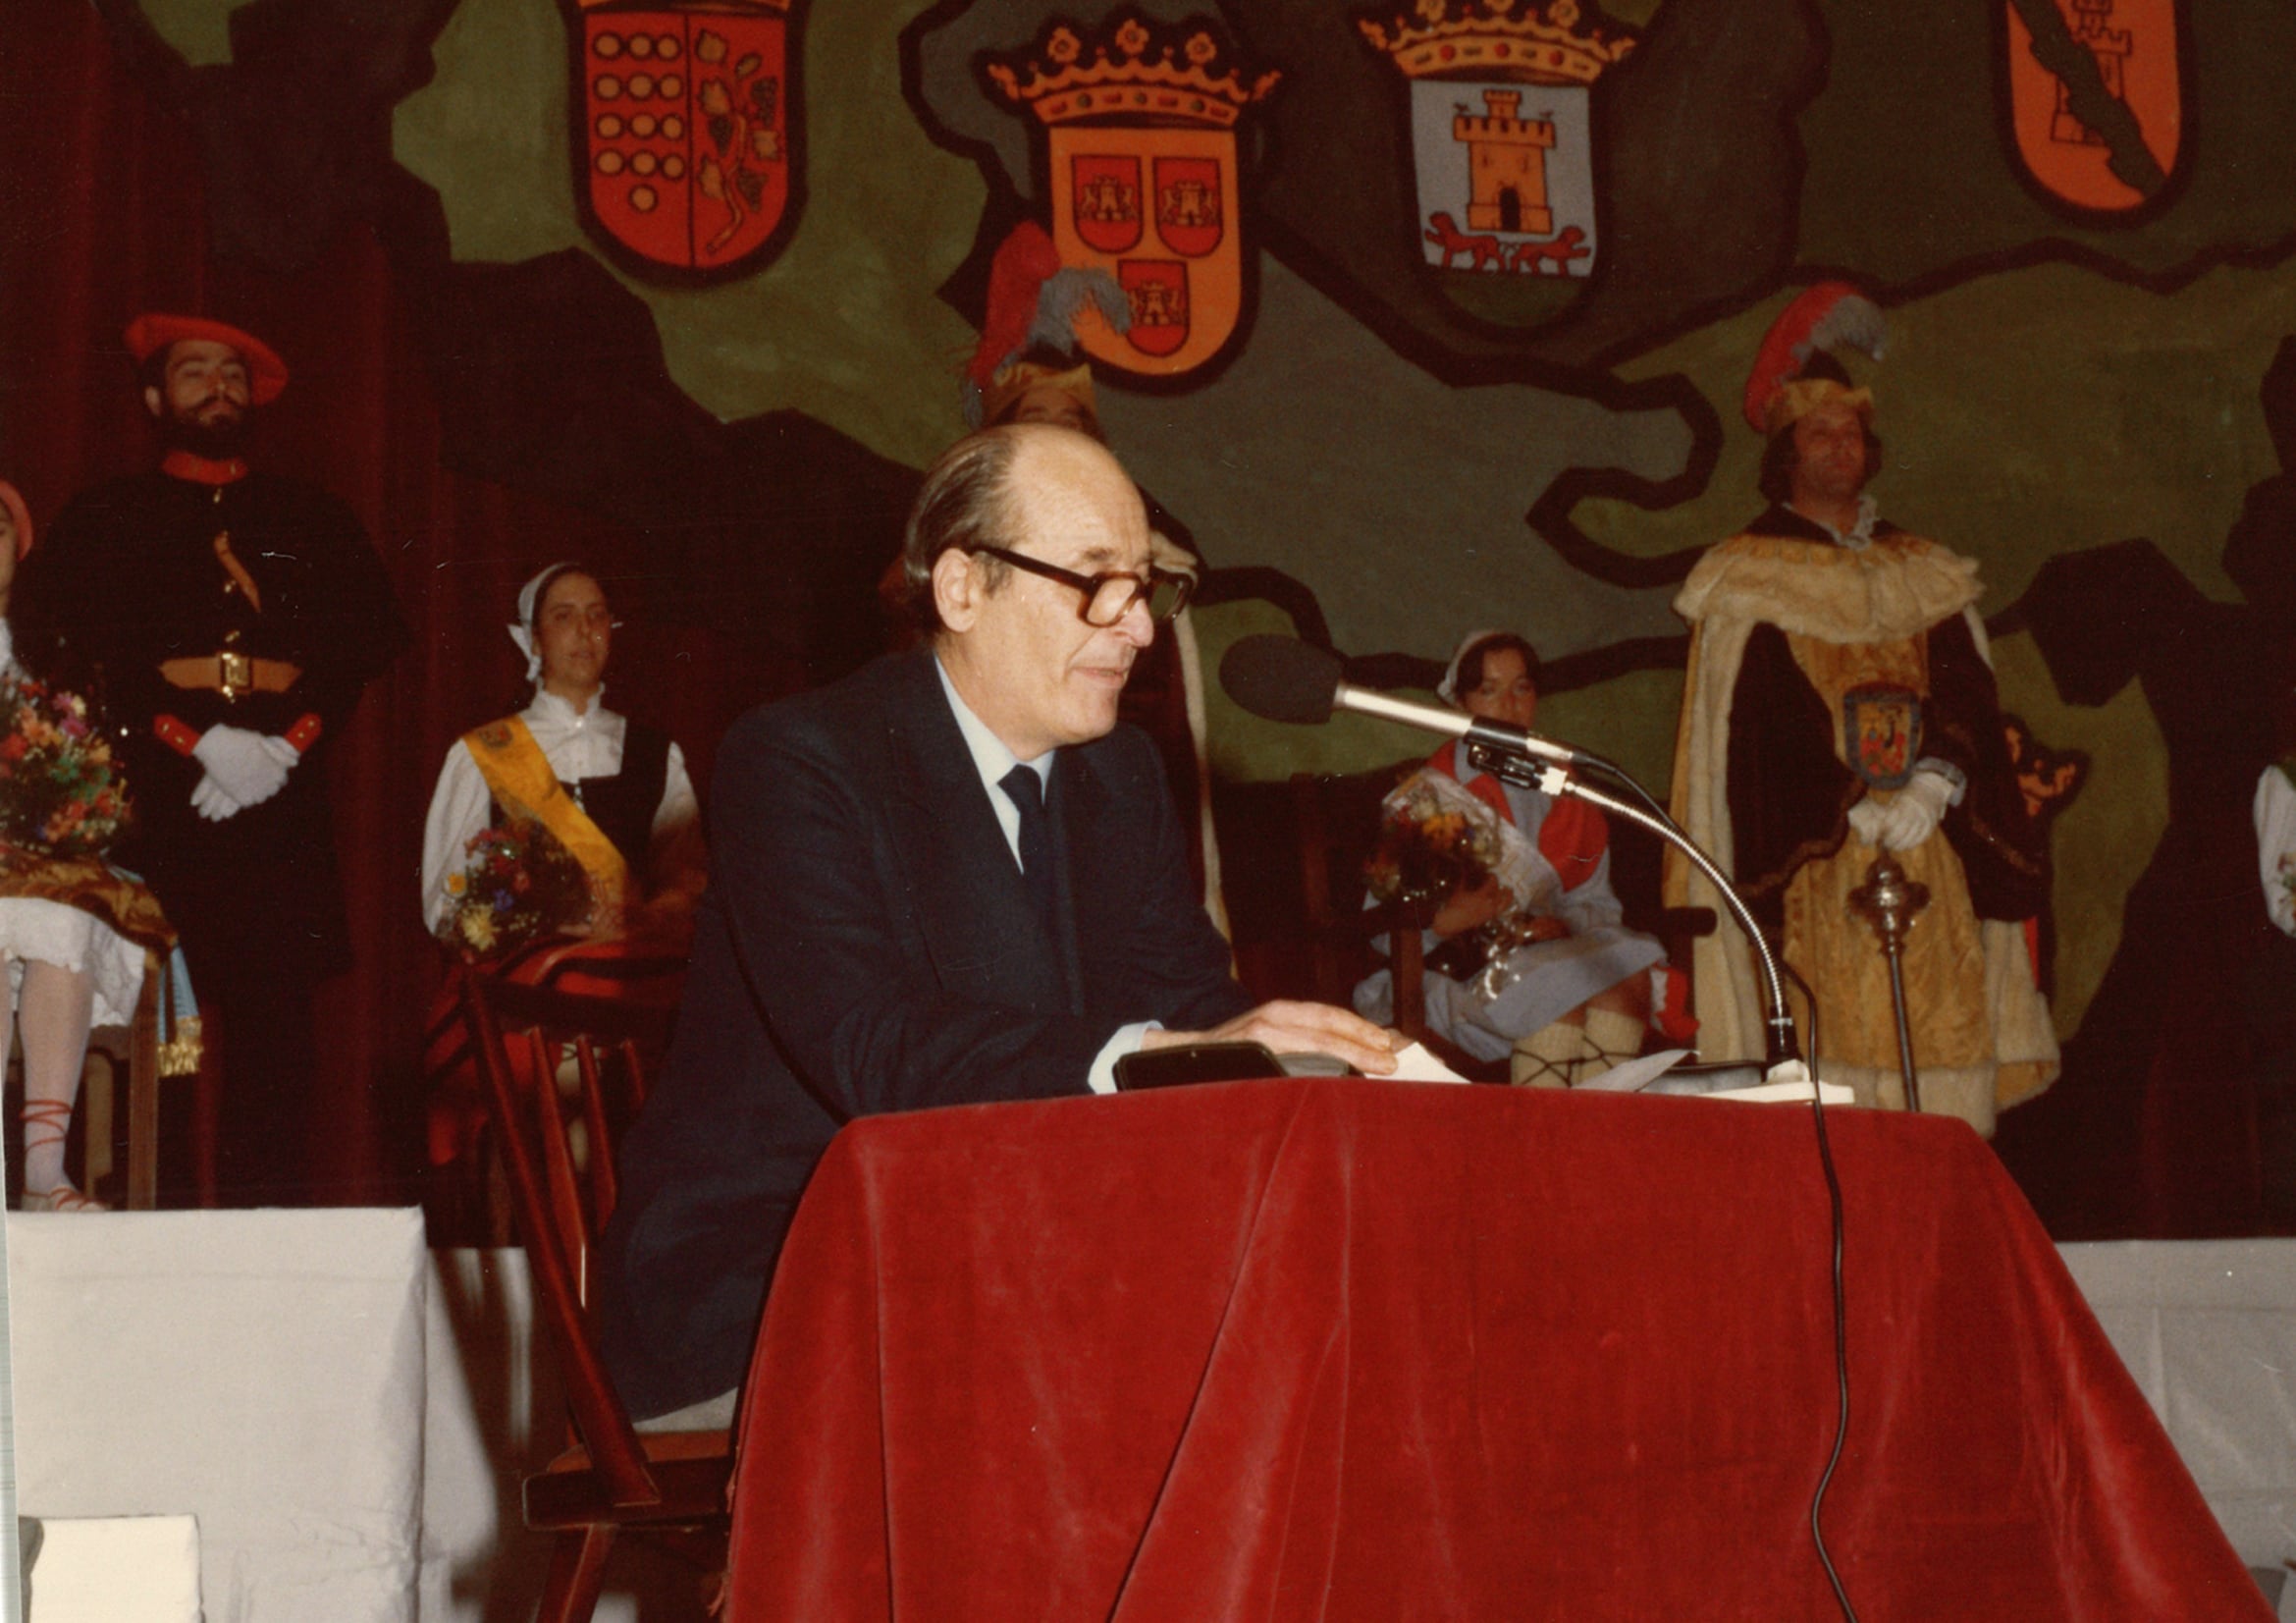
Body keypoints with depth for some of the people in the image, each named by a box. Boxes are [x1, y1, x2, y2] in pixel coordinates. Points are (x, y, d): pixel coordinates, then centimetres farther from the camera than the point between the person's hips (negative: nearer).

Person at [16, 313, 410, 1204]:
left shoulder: (311, 517, 22)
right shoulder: (108, 516, 16)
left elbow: (374, 630, 11)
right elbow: (68, 639, 2)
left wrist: (291, 737, -6)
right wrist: (192, 739, -10)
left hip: (284, 792, 2)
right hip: (157, 798, -1)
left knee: (275, 1011, -8)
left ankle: (269, 1214, -6)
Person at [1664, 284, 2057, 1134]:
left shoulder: (1924, 577, 20)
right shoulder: (1748, 579, 7)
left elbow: (1969, 698, 10)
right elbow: (1751, 729, -2)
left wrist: (1935, 782, -10)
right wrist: (1851, 810, -13)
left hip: (1930, 850, 4)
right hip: (1810, 864, -4)